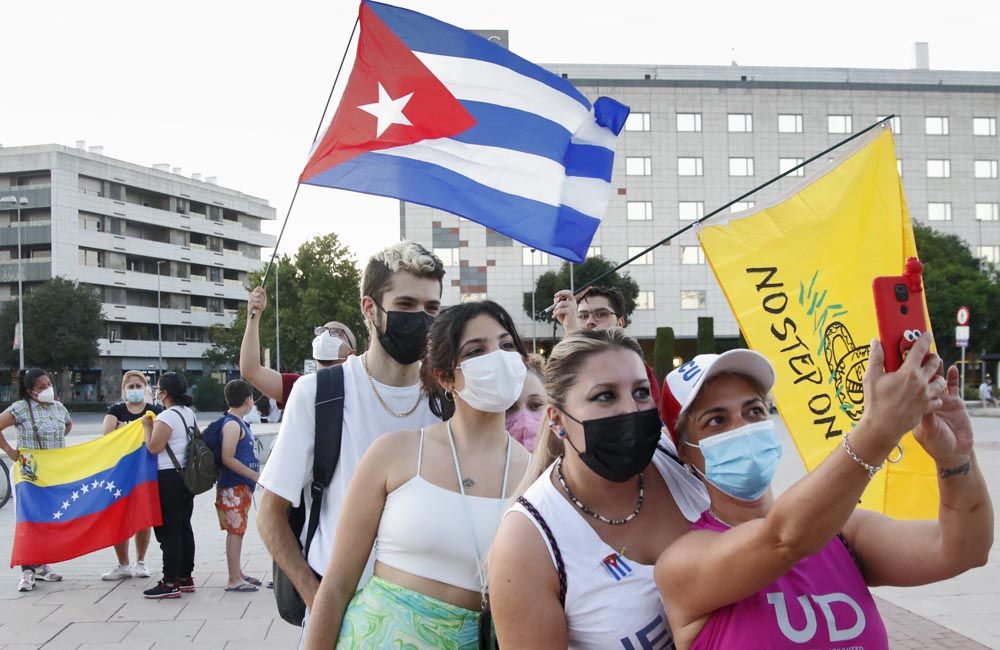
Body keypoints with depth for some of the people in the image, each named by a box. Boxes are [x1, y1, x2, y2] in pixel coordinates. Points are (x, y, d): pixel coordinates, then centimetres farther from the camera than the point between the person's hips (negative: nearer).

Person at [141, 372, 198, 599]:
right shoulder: (189, 413, 11)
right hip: (187, 475, 9)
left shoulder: (167, 417, -16)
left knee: (168, 529, -5)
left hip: (169, 477, -9)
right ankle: (186, 577, 19)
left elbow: (153, 447, -16)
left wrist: (147, 425, -1)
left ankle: (171, 582, -4)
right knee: (184, 527, 14)